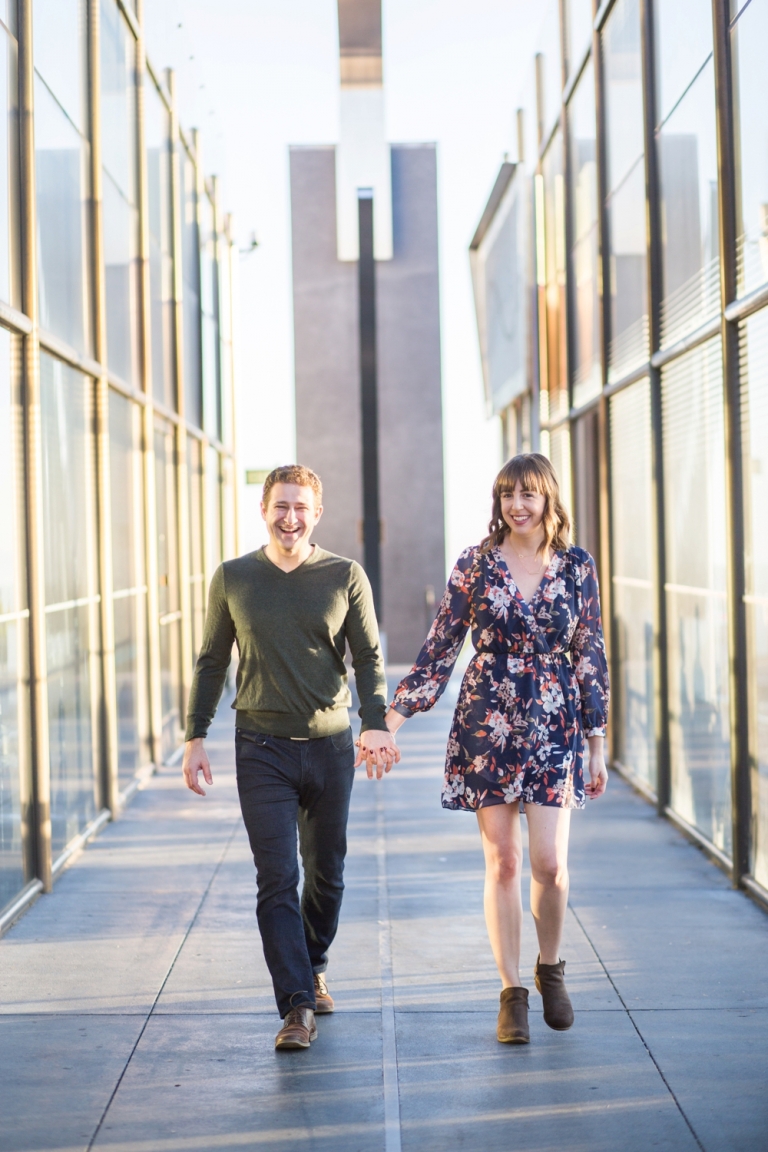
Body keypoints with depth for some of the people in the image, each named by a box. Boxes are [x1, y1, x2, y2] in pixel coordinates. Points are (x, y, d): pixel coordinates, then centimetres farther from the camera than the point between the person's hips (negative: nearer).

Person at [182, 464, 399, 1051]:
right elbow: (212, 662, 11)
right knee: (277, 877, -9)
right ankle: (298, 1006, -9)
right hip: (262, 749, -1)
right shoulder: (233, 578, 4)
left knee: (326, 872, 12)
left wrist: (376, 724, -13)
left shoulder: (346, 577, 2)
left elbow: (369, 658, 1)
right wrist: (195, 737, 5)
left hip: (331, 745, 1)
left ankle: (312, 970, 35)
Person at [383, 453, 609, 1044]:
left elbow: (591, 658, 6)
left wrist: (598, 747, 5)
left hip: (554, 728, 0)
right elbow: (440, 648, 2)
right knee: (502, 862, 2)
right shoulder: (475, 565, 0)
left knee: (550, 862, -7)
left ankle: (551, 966, 20)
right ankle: (512, 994, 13)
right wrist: (392, 719, -5)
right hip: (487, 727, 0)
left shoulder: (577, 567, 3)